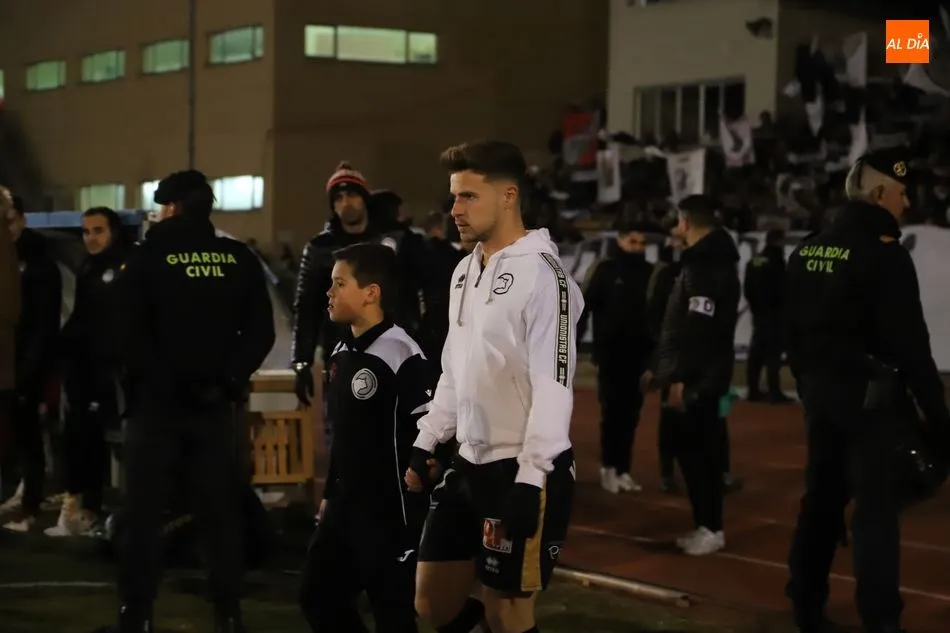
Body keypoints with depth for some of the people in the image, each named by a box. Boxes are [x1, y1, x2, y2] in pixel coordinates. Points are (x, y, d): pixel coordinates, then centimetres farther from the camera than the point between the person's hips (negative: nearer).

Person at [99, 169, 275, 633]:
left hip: (159, 402, -3)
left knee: (143, 512, 3)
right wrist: (231, 379, 0)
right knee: (221, 511, 8)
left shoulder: (148, 257, -5)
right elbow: (261, 331, 1)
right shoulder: (240, 259, 5)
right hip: (215, 402, 3)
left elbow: (129, 333, -12)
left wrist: (162, 383, -5)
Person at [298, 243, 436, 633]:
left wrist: (416, 505, -18)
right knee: (318, 594, 16)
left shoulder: (402, 355, -18)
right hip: (347, 505, 9)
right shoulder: (341, 353, 10)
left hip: (392, 510, -9)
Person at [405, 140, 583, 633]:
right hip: (470, 465, 8)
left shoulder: (541, 273, -15)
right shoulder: (465, 270, 12)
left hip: (522, 471, -8)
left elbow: (553, 386, -19)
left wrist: (530, 479, -22)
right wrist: (425, 444, 16)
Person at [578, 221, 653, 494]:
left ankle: (623, 469, 12)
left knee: (630, 415, 6)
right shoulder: (606, 270, -2)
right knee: (611, 412, -1)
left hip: (638, 354, 3)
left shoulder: (649, 272, 4)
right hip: (610, 354, -3)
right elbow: (585, 306, -6)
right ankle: (609, 467, 10)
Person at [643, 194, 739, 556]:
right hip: (695, 377, 10)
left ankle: (711, 529, -2)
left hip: (697, 380, -10)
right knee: (698, 450, 12)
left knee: (696, 451, -6)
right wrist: (659, 369, 22)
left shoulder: (706, 266, -16)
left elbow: (700, 329, -24)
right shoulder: (700, 261, 17)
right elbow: (677, 325, 20)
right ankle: (706, 526, 18)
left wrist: (682, 378, -25)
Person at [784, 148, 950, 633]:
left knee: (822, 497, 15)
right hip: (866, 394, -8)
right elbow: (909, 344, -17)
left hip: (820, 391, 8)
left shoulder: (806, 252, 10)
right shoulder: (884, 253, -15)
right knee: (875, 507, -6)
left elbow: (794, 331, 15)